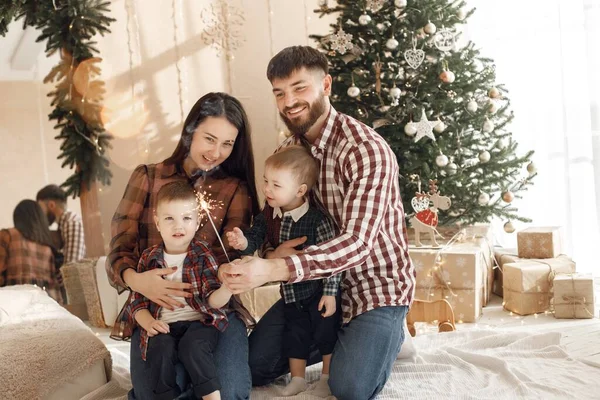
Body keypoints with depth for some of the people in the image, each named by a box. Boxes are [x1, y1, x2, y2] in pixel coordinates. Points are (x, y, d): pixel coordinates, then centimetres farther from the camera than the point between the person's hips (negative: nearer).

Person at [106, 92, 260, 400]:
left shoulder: (236, 189, 9)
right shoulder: (147, 178, 8)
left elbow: (229, 259, -2)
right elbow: (119, 249, 2)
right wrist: (135, 279, -22)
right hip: (152, 308, 0)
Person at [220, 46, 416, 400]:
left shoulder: (365, 149, -24)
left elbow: (357, 242, -33)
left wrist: (275, 269, -46)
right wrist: (272, 253, -19)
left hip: (376, 283, -6)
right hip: (317, 282, 6)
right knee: (254, 366, 3)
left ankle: (386, 334, 12)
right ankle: (339, 338, 24)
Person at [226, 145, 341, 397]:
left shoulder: (318, 220, -25)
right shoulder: (269, 214, -8)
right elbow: (256, 237, -3)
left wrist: (330, 293, -20)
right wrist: (243, 242, -27)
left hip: (318, 291, -5)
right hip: (290, 291, 6)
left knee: (325, 333, 8)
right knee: (294, 335, 17)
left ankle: (327, 376, 28)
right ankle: (297, 379, 33)